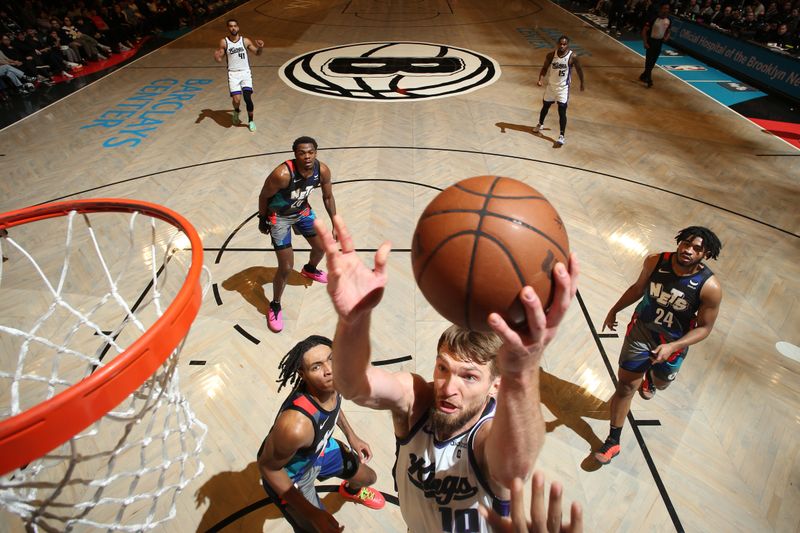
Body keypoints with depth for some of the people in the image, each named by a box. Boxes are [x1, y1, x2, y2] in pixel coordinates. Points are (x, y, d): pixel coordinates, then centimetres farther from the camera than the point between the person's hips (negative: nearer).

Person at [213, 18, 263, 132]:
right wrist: (217, 57, -22)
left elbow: (257, 53, 12)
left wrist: (260, 48, -10)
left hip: (245, 72, 0)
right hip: (233, 74, 0)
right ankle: (236, 112, 25)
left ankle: (251, 121, 9)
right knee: (237, 99, -11)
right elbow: (219, 60, 2)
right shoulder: (224, 42, 0)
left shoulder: (245, 41, 1)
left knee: (248, 98, -11)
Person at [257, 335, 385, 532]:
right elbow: (268, 468, -28)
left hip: (321, 448, 6)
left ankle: (351, 491, 62)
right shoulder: (296, 426, -47)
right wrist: (312, 513, -27)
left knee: (368, 477, 25)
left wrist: (351, 436, 6)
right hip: (288, 476, -6)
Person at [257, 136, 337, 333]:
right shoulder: (282, 174, -37)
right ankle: (274, 307, 16)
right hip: (279, 216, -6)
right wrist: (263, 220, -5)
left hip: (302, 211, 6)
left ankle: (310, 270, 57)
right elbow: (263, 197, -19)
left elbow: (328, 196, -2)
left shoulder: (322, 170, -21)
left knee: (322, 247, 20)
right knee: (286, 267, -9)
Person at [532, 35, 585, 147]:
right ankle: (540, 124, 47)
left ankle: (561, 136, -7)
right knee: (545, 107, 20)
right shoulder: (551, 55, -8)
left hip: (563, 87, -3)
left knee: (562, 111, -11)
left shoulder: (572, 57, -14)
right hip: (551, 85, 3)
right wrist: (540, 80, -15)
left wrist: (582, 83, 11)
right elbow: (545, 68, 2)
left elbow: (579, 70, 1)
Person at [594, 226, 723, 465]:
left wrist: (672, 346, -27)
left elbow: (704, 327, -14)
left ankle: (651, 378, 67)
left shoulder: (710, 287, -23)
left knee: (660, 383, 26)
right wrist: (615, 310, 7)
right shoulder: (655, 261, -17)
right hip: (641, 331, 0)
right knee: (626, 386, 2)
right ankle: (613, 441, 18)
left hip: (673, 343, 0)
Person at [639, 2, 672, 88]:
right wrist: (645, 43, -21)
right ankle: (649, 80, 0)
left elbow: (667, 31, 15)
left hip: (659, 42, 6)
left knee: (653, 62, 12)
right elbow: (644, 30, -16)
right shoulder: (654, 19, -19)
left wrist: (667, 37, -8)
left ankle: (643, 76, 29)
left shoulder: (669, 21, -1)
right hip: (651, 41, -6)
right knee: (649, 61, -8)